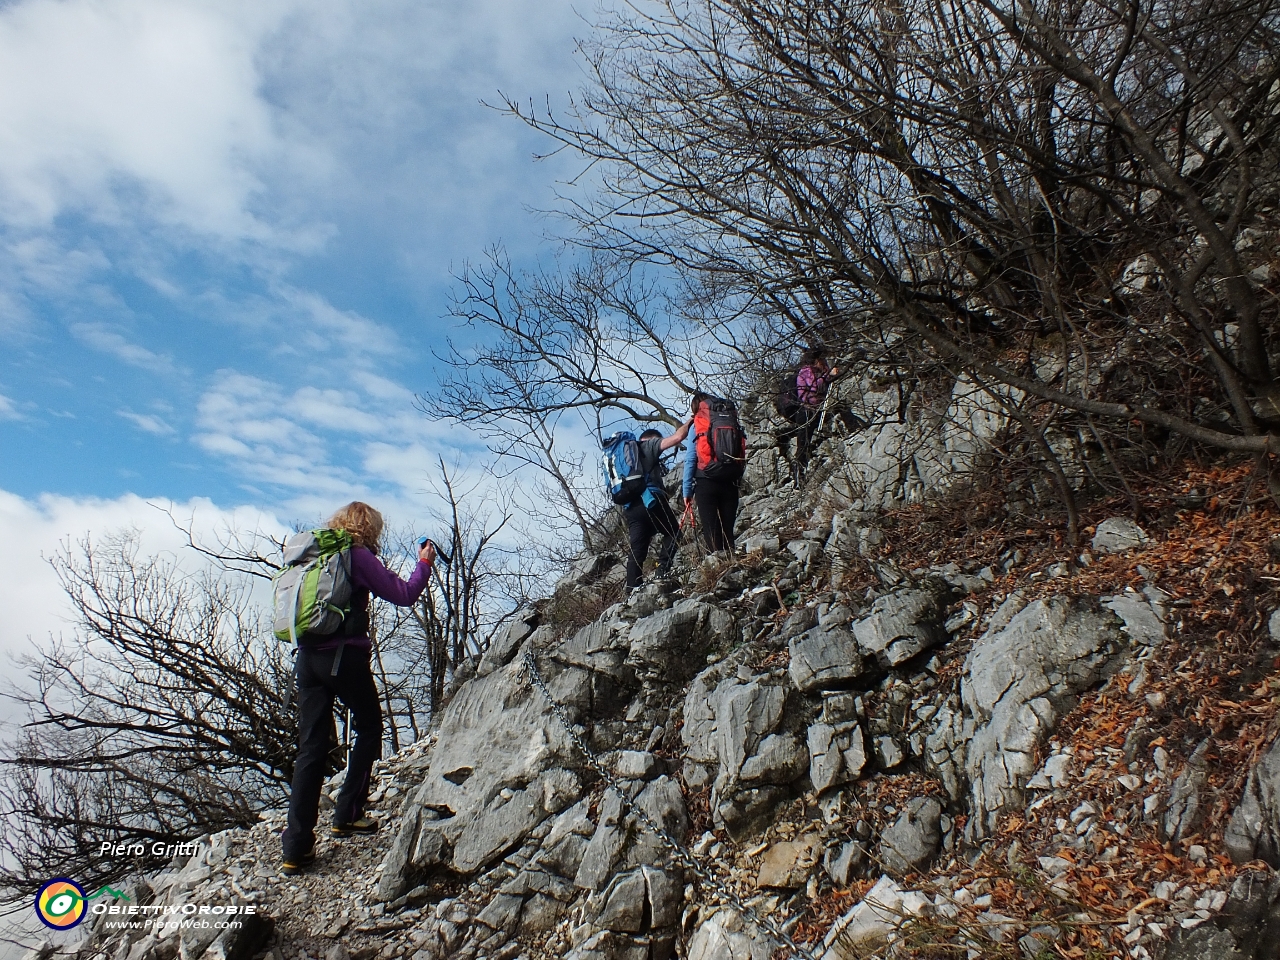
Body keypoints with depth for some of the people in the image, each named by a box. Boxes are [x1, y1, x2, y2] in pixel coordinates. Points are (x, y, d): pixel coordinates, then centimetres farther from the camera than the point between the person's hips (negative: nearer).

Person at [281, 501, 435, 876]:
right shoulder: (358, 555, -5)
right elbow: (403, 595, -7)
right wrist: (424, 563, 8)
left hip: (308, 657, 6)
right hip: (345, 656, -6)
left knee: (310, 747, 5)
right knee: (369, 728, 15)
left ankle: (296, 849, 2)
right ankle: (347, 814, 12)